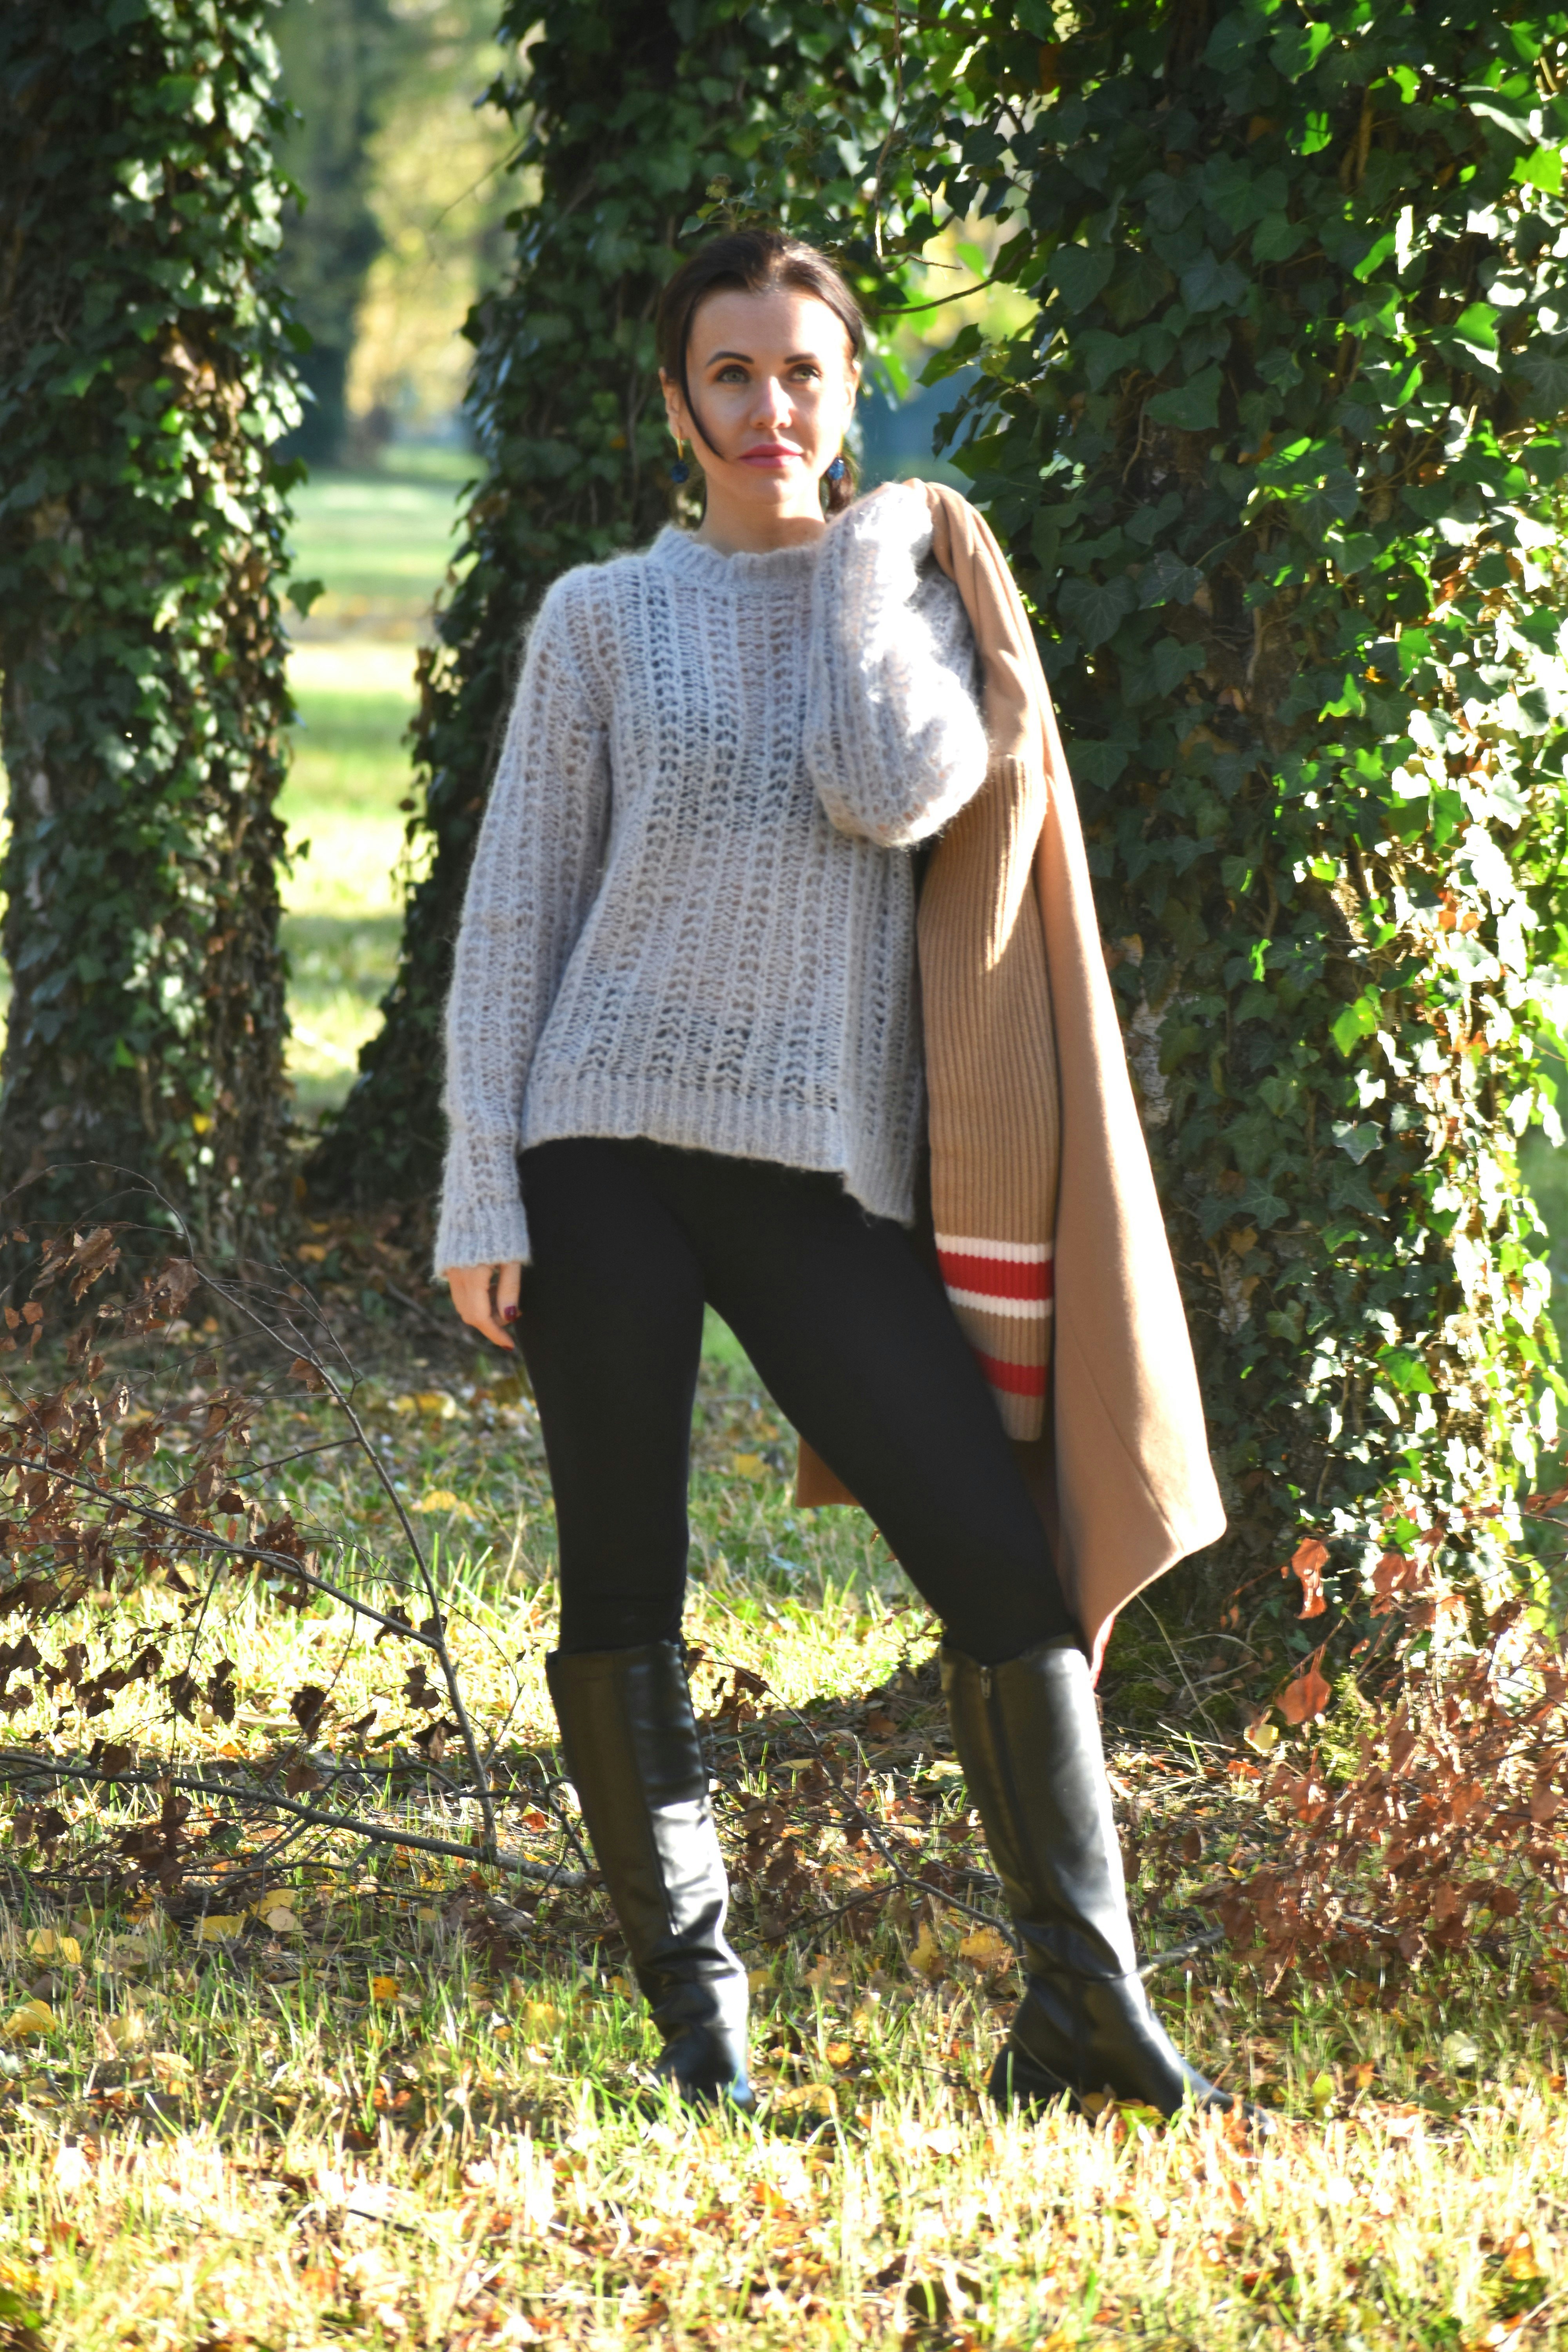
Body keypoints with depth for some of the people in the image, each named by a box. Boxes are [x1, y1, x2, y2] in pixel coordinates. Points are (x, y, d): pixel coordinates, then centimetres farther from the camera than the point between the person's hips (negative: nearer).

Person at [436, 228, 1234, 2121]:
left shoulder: (913, 601, 12)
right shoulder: (605, 621, 8)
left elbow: (895, 792, -10)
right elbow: (513, 912, 6)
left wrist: (870, 553, 0)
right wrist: (483, 1198, -2)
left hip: (823, 1170, 1)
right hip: (608, 1143, -1)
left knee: (1004, 1562, -8)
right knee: (623, 1598, 1)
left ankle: (1085, 2016, -1)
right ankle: (695, 2019, 13)